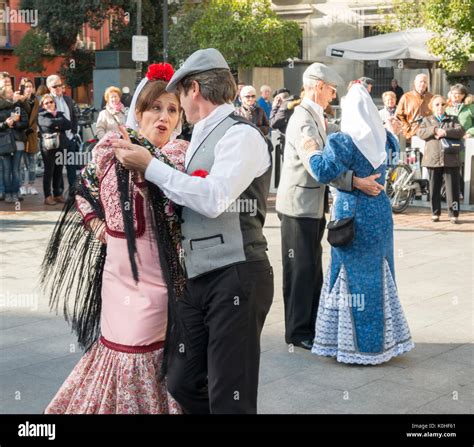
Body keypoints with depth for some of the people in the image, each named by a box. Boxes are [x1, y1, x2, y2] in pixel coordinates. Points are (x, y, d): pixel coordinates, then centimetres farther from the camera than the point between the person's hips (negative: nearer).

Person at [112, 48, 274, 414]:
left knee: (229, 398, -4)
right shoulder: (202, 137, 17)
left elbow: (213, 198, -23)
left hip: (236, 277, -9)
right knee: (183, 384, 11)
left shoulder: (241, 134, -10)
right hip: (197, 278, 9)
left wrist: (149, 165, -15)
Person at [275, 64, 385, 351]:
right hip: (299, 206, -10)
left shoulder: (314, 117, 14)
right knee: (300, 269, -2)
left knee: (312, 268, 16)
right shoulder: (303, 121, -19)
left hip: (313, 206, 10)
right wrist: (355, 182, -32)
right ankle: (298, 332, 8)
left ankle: (313, 325, 26)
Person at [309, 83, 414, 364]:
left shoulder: (344, 141, -16)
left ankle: (359, 346, 9)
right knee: (379, 275, 16)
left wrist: (314, 151, -9)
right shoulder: (383, 138, 4)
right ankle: (385, 340, 24)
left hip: (353, 214, -6)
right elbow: (395, 150, 24)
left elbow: (325, 172, -25)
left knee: (355, 277, 3)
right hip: (381, 211, 6)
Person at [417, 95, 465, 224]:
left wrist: (445, 132, -20)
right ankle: (435, 213, 16)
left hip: (451, 159, -1)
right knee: (434, 188, 6)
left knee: (452, 188, -1)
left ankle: (454, 214, 4)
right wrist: (434, 130, -17)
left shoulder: (453, 119, 11)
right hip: (433, 159, 1)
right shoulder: (427, 120, 13)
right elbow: (420, 132, -4)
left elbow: (461, 131, -6)